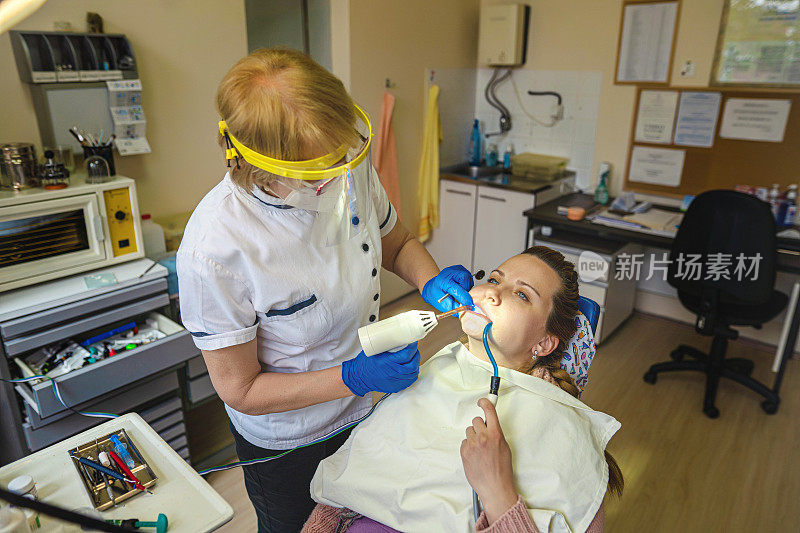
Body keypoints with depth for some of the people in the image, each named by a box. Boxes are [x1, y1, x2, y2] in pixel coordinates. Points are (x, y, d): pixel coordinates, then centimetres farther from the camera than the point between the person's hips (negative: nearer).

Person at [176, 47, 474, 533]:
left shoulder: (350, 169, -19)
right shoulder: (214, 247, -33)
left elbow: (397, 243, 1)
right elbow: (240, 391, -22)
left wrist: (432, 280, -19)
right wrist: (354, 377, -29)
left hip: (370, 408, 5)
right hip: (288, 445, -4)